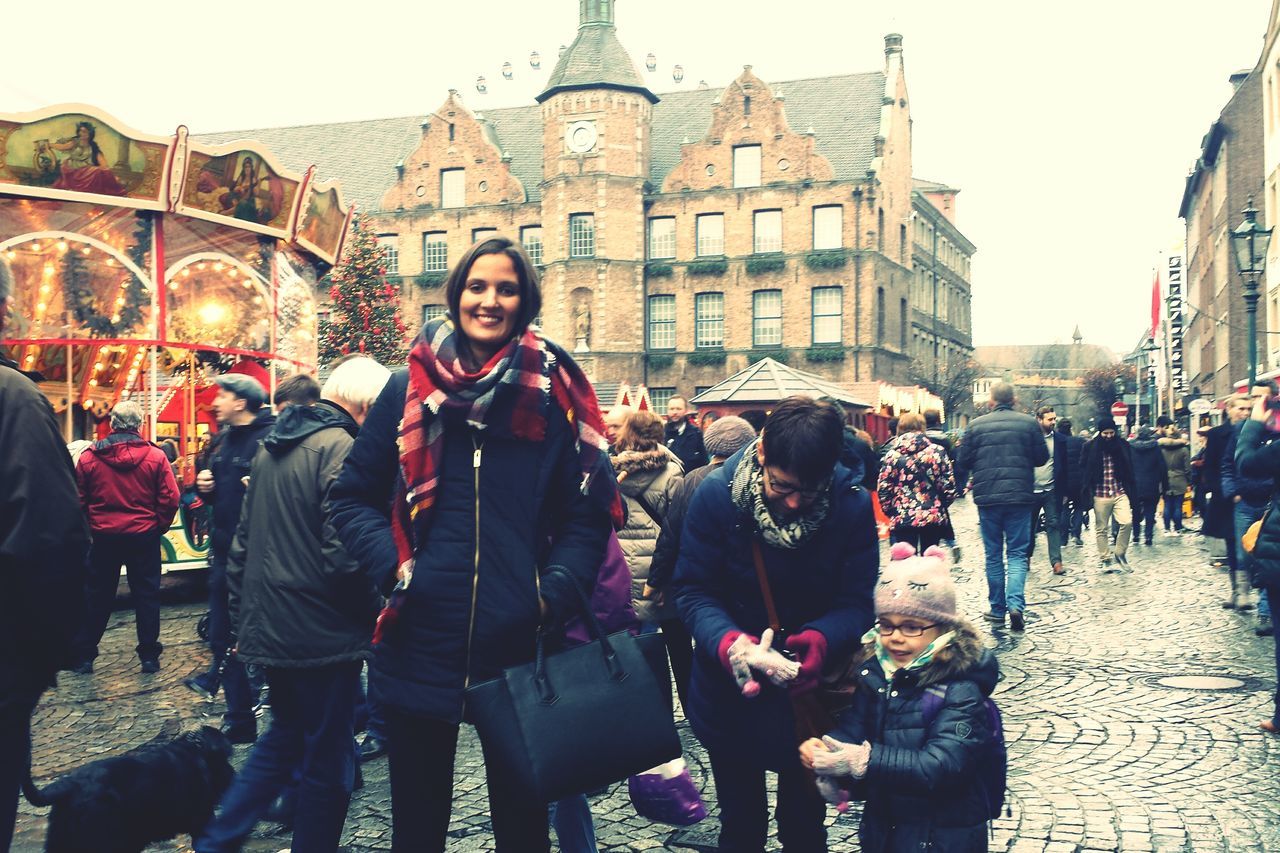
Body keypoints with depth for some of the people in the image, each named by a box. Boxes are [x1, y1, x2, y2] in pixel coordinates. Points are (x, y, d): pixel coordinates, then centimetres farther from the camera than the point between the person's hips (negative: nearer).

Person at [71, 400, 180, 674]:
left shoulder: (89, 457, -5)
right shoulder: (155, 456, -9)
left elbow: (79, 500, 0)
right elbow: (170, 499, -10)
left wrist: (91, 527, 14)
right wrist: (158, 527, 5)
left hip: (104, 536, 1)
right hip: (144, 537, -1)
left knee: (98, 596, 13)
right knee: (146, 595, 8)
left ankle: (84, 655, 19)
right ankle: (149, 656, 10)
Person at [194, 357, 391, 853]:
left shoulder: (273, 446, 11)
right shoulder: (341, 448, -17)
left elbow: (243, 540, 16)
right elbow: (343, 555, -23)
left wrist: (242, 616, 21)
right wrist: (374, 610, -8)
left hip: (267, 626, 9)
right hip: (322, 634, -8)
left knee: (284, 735, 25)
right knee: (328, 762, 6)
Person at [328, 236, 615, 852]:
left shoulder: (555, 394, 0)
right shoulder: (408, 388, 2)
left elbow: (590, 512, 1)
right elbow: (352, 495, 7)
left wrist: (556, 591, -12)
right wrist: (392, 565, -8)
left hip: (519, 641, 0)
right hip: (422, 641, 1)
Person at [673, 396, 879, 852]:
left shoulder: (853, 504, -17)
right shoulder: (717, 495, -19)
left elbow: (856, 602, -16)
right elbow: (693, 590, -16)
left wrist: (822, 639, -37)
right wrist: (727, 642, -35)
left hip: (810, 694, 1)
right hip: (729, 692, 0)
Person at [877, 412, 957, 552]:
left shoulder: (891, 455, -2)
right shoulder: (937, 452, -1)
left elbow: (883, 490, -3)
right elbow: (949, 487, -2)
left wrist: (891, 512, 12)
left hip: (902, 519, -1)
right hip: (933, 518, 1)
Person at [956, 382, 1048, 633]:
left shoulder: (976, 425, -2)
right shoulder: (1028, 423, -3)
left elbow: (964, 462, 1)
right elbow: (1042, 458, 3)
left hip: (987, 498, 1)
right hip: (1019, 498, 0)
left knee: (993, 555, 11)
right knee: (1017, 553, 5)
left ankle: (997, 609, 15)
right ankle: (1015, 604, -12)